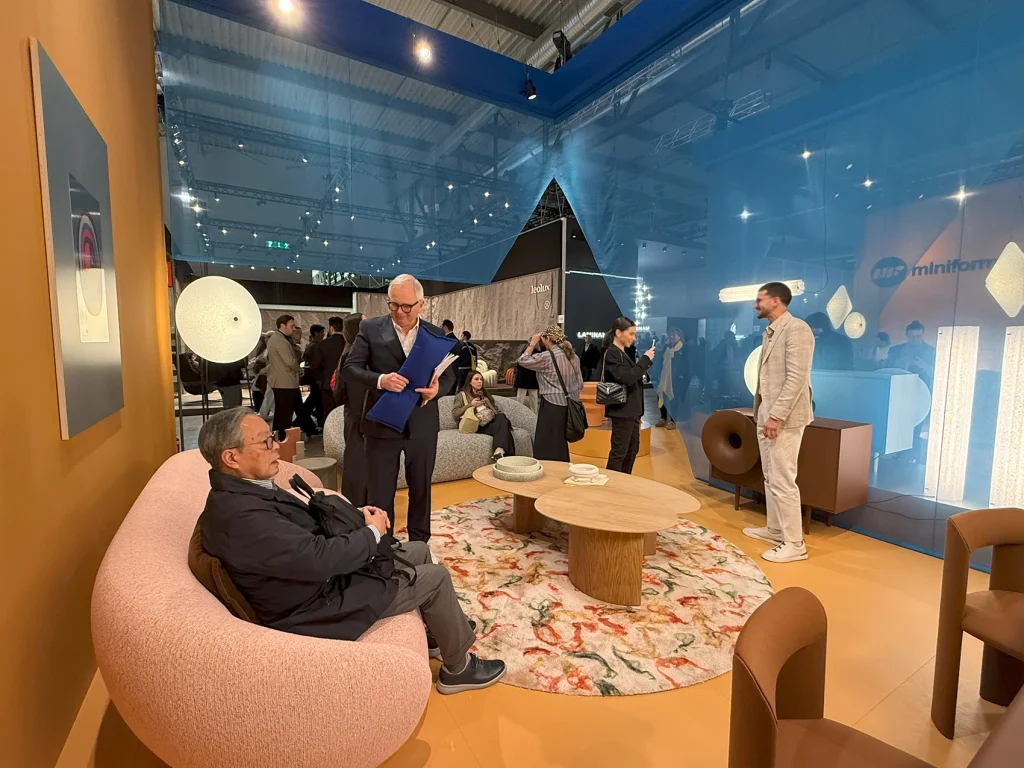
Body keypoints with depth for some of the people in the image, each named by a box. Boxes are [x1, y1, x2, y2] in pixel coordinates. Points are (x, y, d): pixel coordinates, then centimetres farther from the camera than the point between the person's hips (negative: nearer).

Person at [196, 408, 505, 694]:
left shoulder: (241, 491, -1)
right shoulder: (240, 516, -33)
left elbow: (306, 524, 10)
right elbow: (320, 558, -33)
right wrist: (372, 532, -15)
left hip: (321, 573, 9)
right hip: (320, 605, -9)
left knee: (419, 550, 15)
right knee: (436, 578, -2)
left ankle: (439, 631, 38)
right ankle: (458, 668, 22)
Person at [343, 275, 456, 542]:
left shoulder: (436, 334, 2)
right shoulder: (370, 328, -3)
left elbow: (449, 374, 5)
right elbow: (350, 369, -6)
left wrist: (438, 388, -19)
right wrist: (380, 380, -25)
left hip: (422, 426, 2)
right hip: (382, 424, -2)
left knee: (421, 489, 17)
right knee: (379, 493, 8)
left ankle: (419, 545, 37)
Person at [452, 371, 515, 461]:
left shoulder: (485, 394, 32)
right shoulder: (462, 395, 16)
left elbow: (497, 409, 23)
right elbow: (454, 414, 3)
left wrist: (502, 417, 0)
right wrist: (470, 405, -7)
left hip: (493, 420, 4)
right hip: (479, 424, -4)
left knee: (502, 417, -35)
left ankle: (500, 450, -52)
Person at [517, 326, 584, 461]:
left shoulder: (547, 357, -15)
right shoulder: (573, 356, 8)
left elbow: (523, 361, -6)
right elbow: (580, 384, 10)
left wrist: (532, 343, 2)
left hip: (552, 405, -8)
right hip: (569, 405, 8)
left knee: (546, 446, 1)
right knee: (561, 443, 18)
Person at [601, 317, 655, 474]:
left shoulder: (622, 353, 14)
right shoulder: (612, 354, -14)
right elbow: (627, 378, -26)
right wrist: (645, 359, -19)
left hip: (631, 410, 10)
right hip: (622, 410, -10)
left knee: (632, 449, 18)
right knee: (619, 452, -4)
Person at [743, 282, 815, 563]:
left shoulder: (796, 329, -13)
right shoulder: (770, 332, 15)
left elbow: (797, 377, -20)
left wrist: (777, 416, -22)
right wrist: (762, 412, 15)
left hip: (784, 418, -9)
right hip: (766, 415, 9)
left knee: (783, 481, -4)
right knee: (770, 478, 16)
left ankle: (794, 544, 7)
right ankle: (775, 529, 29)